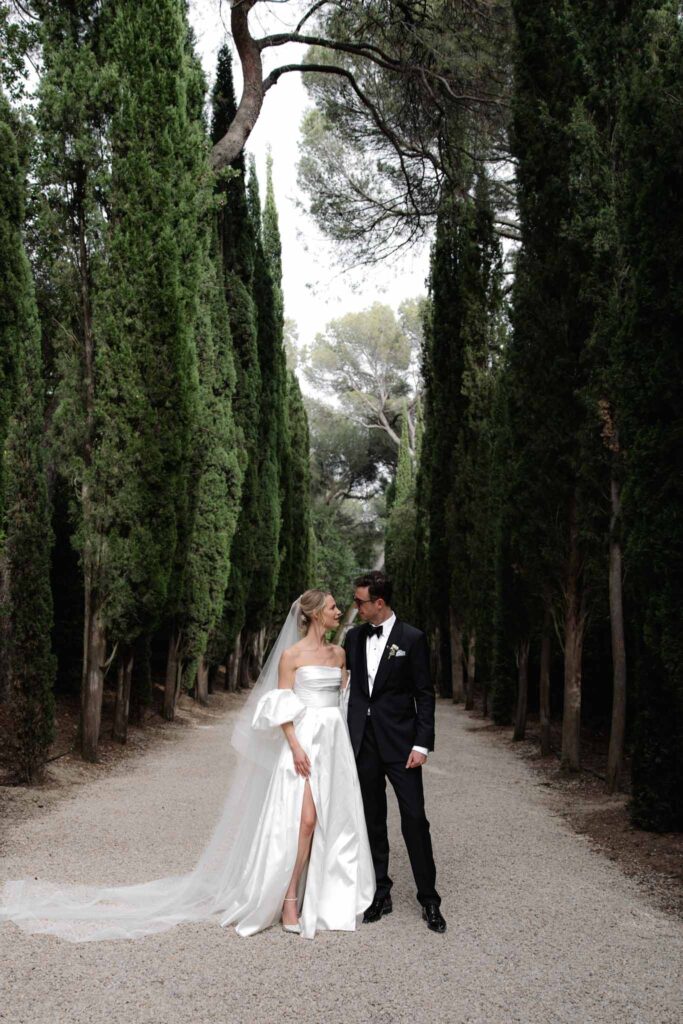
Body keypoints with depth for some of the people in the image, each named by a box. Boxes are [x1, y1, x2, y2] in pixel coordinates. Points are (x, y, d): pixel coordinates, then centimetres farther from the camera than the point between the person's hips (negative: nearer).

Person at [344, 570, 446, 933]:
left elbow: (425, 695, -5)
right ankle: (380, 895, 22)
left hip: (399, 742, -4)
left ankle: (429, 900, 10)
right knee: (372, 821, 11)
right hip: (362, 740, 4)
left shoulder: (412, 639, -6)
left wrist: (422, 744, -10)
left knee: (414, 819, -2)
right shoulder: (354, 637, 7)